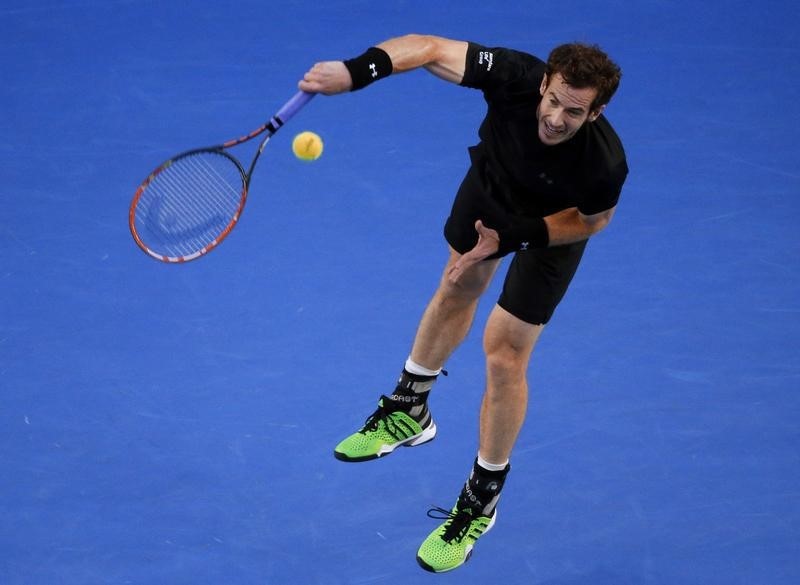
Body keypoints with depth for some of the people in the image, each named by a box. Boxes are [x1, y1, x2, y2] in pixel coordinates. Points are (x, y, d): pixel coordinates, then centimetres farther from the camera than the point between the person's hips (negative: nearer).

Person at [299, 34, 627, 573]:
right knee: (458, 288, 25)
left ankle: (481, 502, 18)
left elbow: (594, 220, -20)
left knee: (505, 350, -3)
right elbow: (429, 48, -34)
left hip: (558, 223, -3)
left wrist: (518, 235, -31)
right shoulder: (516, 77, -41)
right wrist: (358, 70, -50)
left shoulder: (605, 162, -43)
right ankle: (409, 411, 52)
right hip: (494, 181, 3)